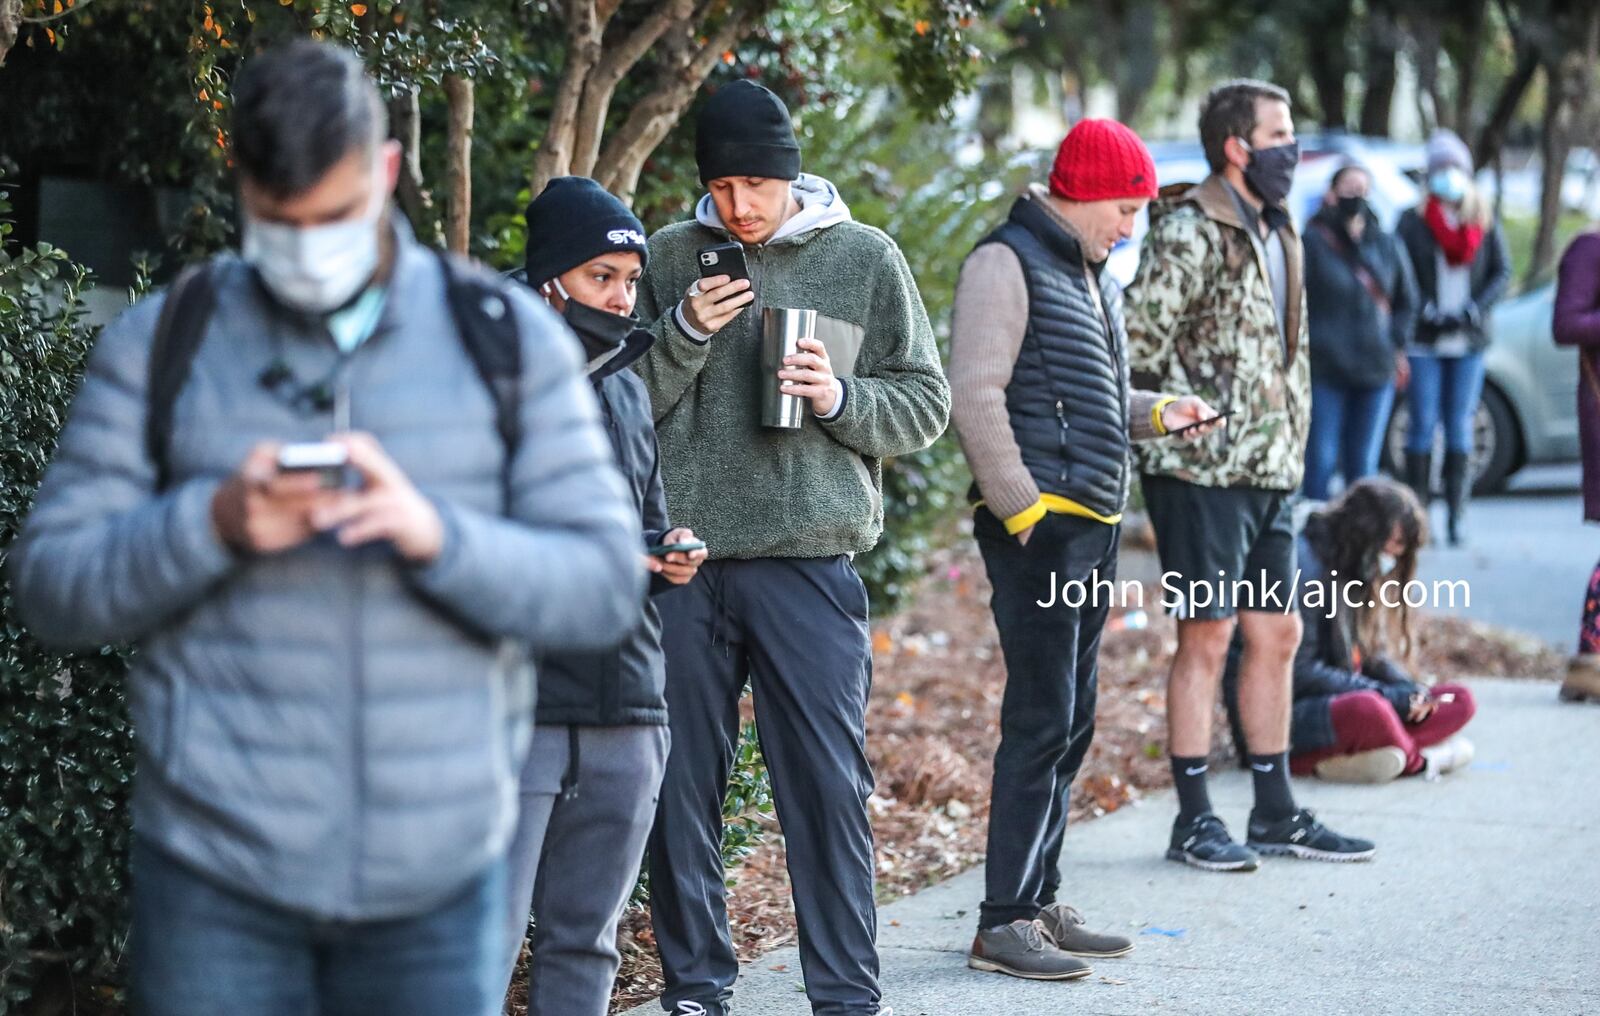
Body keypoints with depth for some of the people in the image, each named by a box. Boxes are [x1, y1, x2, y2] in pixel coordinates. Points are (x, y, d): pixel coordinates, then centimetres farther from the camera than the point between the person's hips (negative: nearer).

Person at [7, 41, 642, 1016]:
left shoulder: (508, 337, 3)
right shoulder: (161, 342, 3)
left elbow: (605, 588, -2)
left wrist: (435, 534, -20)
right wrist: (212, 525, -17)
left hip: (438, 876, 1)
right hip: (218, 872, 0)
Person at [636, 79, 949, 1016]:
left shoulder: (866, 259, 5)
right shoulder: (672, 258, 8)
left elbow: (927, 404, 7)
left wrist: (843, 399, -11)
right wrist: (684, 333, -9)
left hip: (809, 563, -1)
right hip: (684, 561, 2)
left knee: (830, 785, -2)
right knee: (682, 783, 6)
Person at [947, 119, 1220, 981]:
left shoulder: (1093, 277, 20)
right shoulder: (1008, 265, -10)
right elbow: (974, 396, -17)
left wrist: (1156, 413, 9)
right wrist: (1020, 506, -18)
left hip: (1093, 527, 10)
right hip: (1040, 527, -10)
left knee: (1069, 724, 13)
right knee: (1041, 723, -10)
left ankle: (1040, 903, 20)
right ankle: (1003, 924, -7)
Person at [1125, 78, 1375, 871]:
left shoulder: (1276, 232, 16)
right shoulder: (1189, 232, -12)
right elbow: (1140, 341, -19)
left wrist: (1292, 437, 17)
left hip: (1272, 469, 9)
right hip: (1205, 470, -9)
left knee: (1276, 634, 11)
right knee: (1207, 634, -4)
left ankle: (1276, 815, 19)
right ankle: (1194, 820, 3)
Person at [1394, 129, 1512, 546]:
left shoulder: (1484, 221, 9)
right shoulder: (1412, 221, 2)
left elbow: (1502, 271, 7)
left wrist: (1474, 309, -8)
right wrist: (1428, 311, -15)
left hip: (1469, 340, 2)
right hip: (1424, 341, -2)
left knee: (1460, 427, 3)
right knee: (1423, 425, -3)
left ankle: (1456, 514, 5)